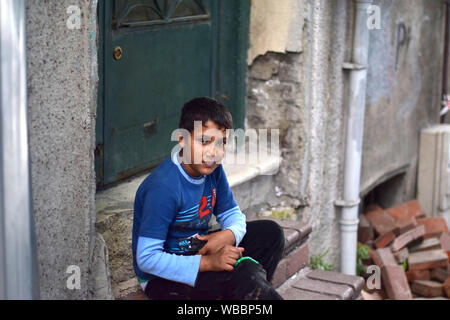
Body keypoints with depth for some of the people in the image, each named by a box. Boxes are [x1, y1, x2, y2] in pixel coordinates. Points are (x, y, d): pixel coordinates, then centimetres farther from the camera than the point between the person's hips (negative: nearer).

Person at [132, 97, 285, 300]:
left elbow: (232, 214, 10)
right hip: (162, 278, -9)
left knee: (270, 233, 4)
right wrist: (208, 263, -33)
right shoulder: (163, 188, -27)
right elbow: (146, 259, -28)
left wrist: (228, 235, -16)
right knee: (244, 273, -28)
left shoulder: (213, 170, -4)